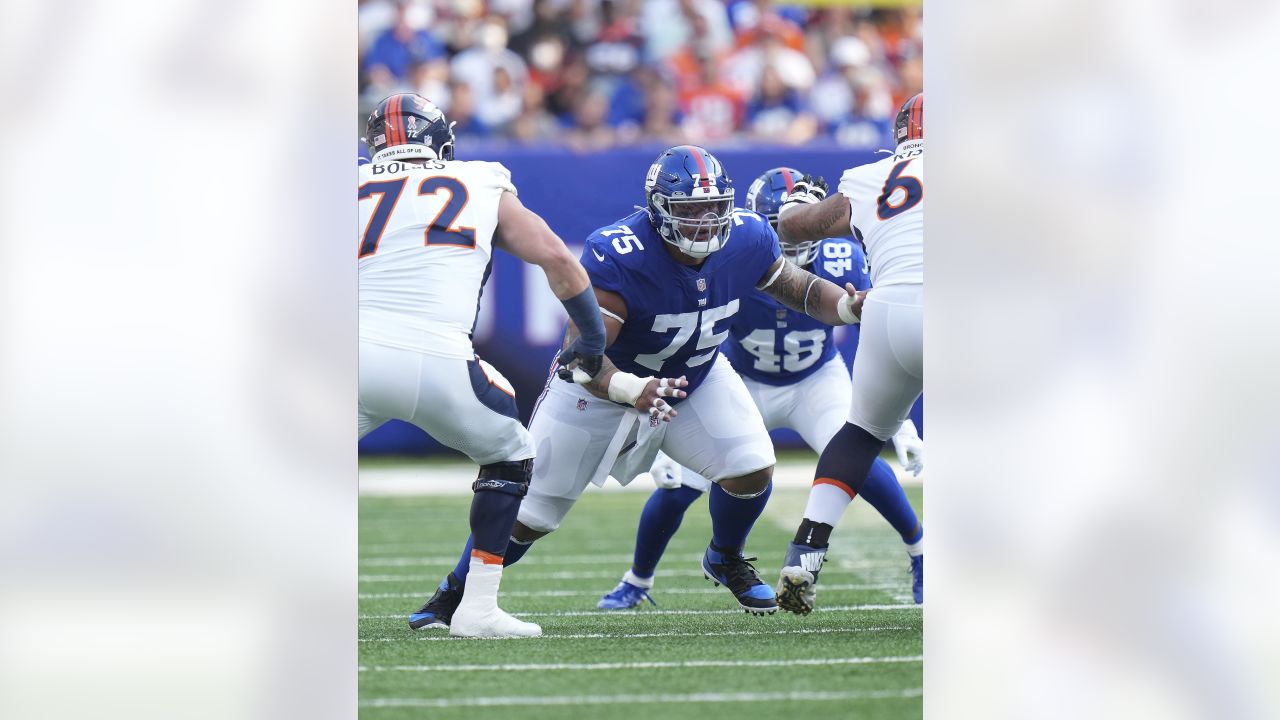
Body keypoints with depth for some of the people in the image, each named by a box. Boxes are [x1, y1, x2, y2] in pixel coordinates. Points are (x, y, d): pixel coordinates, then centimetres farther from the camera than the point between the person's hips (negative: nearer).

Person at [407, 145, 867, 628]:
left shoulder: (747, 240, -21)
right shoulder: (617, 257, -37)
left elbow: (798, 288, -3)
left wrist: (847, 306, -24)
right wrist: (631, 390, -59)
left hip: (696, 376, 4)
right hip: (604, 382, -4)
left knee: (753, 470, -15)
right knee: (527, 513, 0)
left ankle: (725, 560, 18)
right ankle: (455, 592, 26)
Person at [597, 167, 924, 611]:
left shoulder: (841, 263, -25)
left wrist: (901, 424, -15)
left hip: (816, 381, 0)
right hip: (745, 386, 0)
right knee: (677, 486, -8)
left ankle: (921, 555, -3)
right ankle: (636, 582, 21)